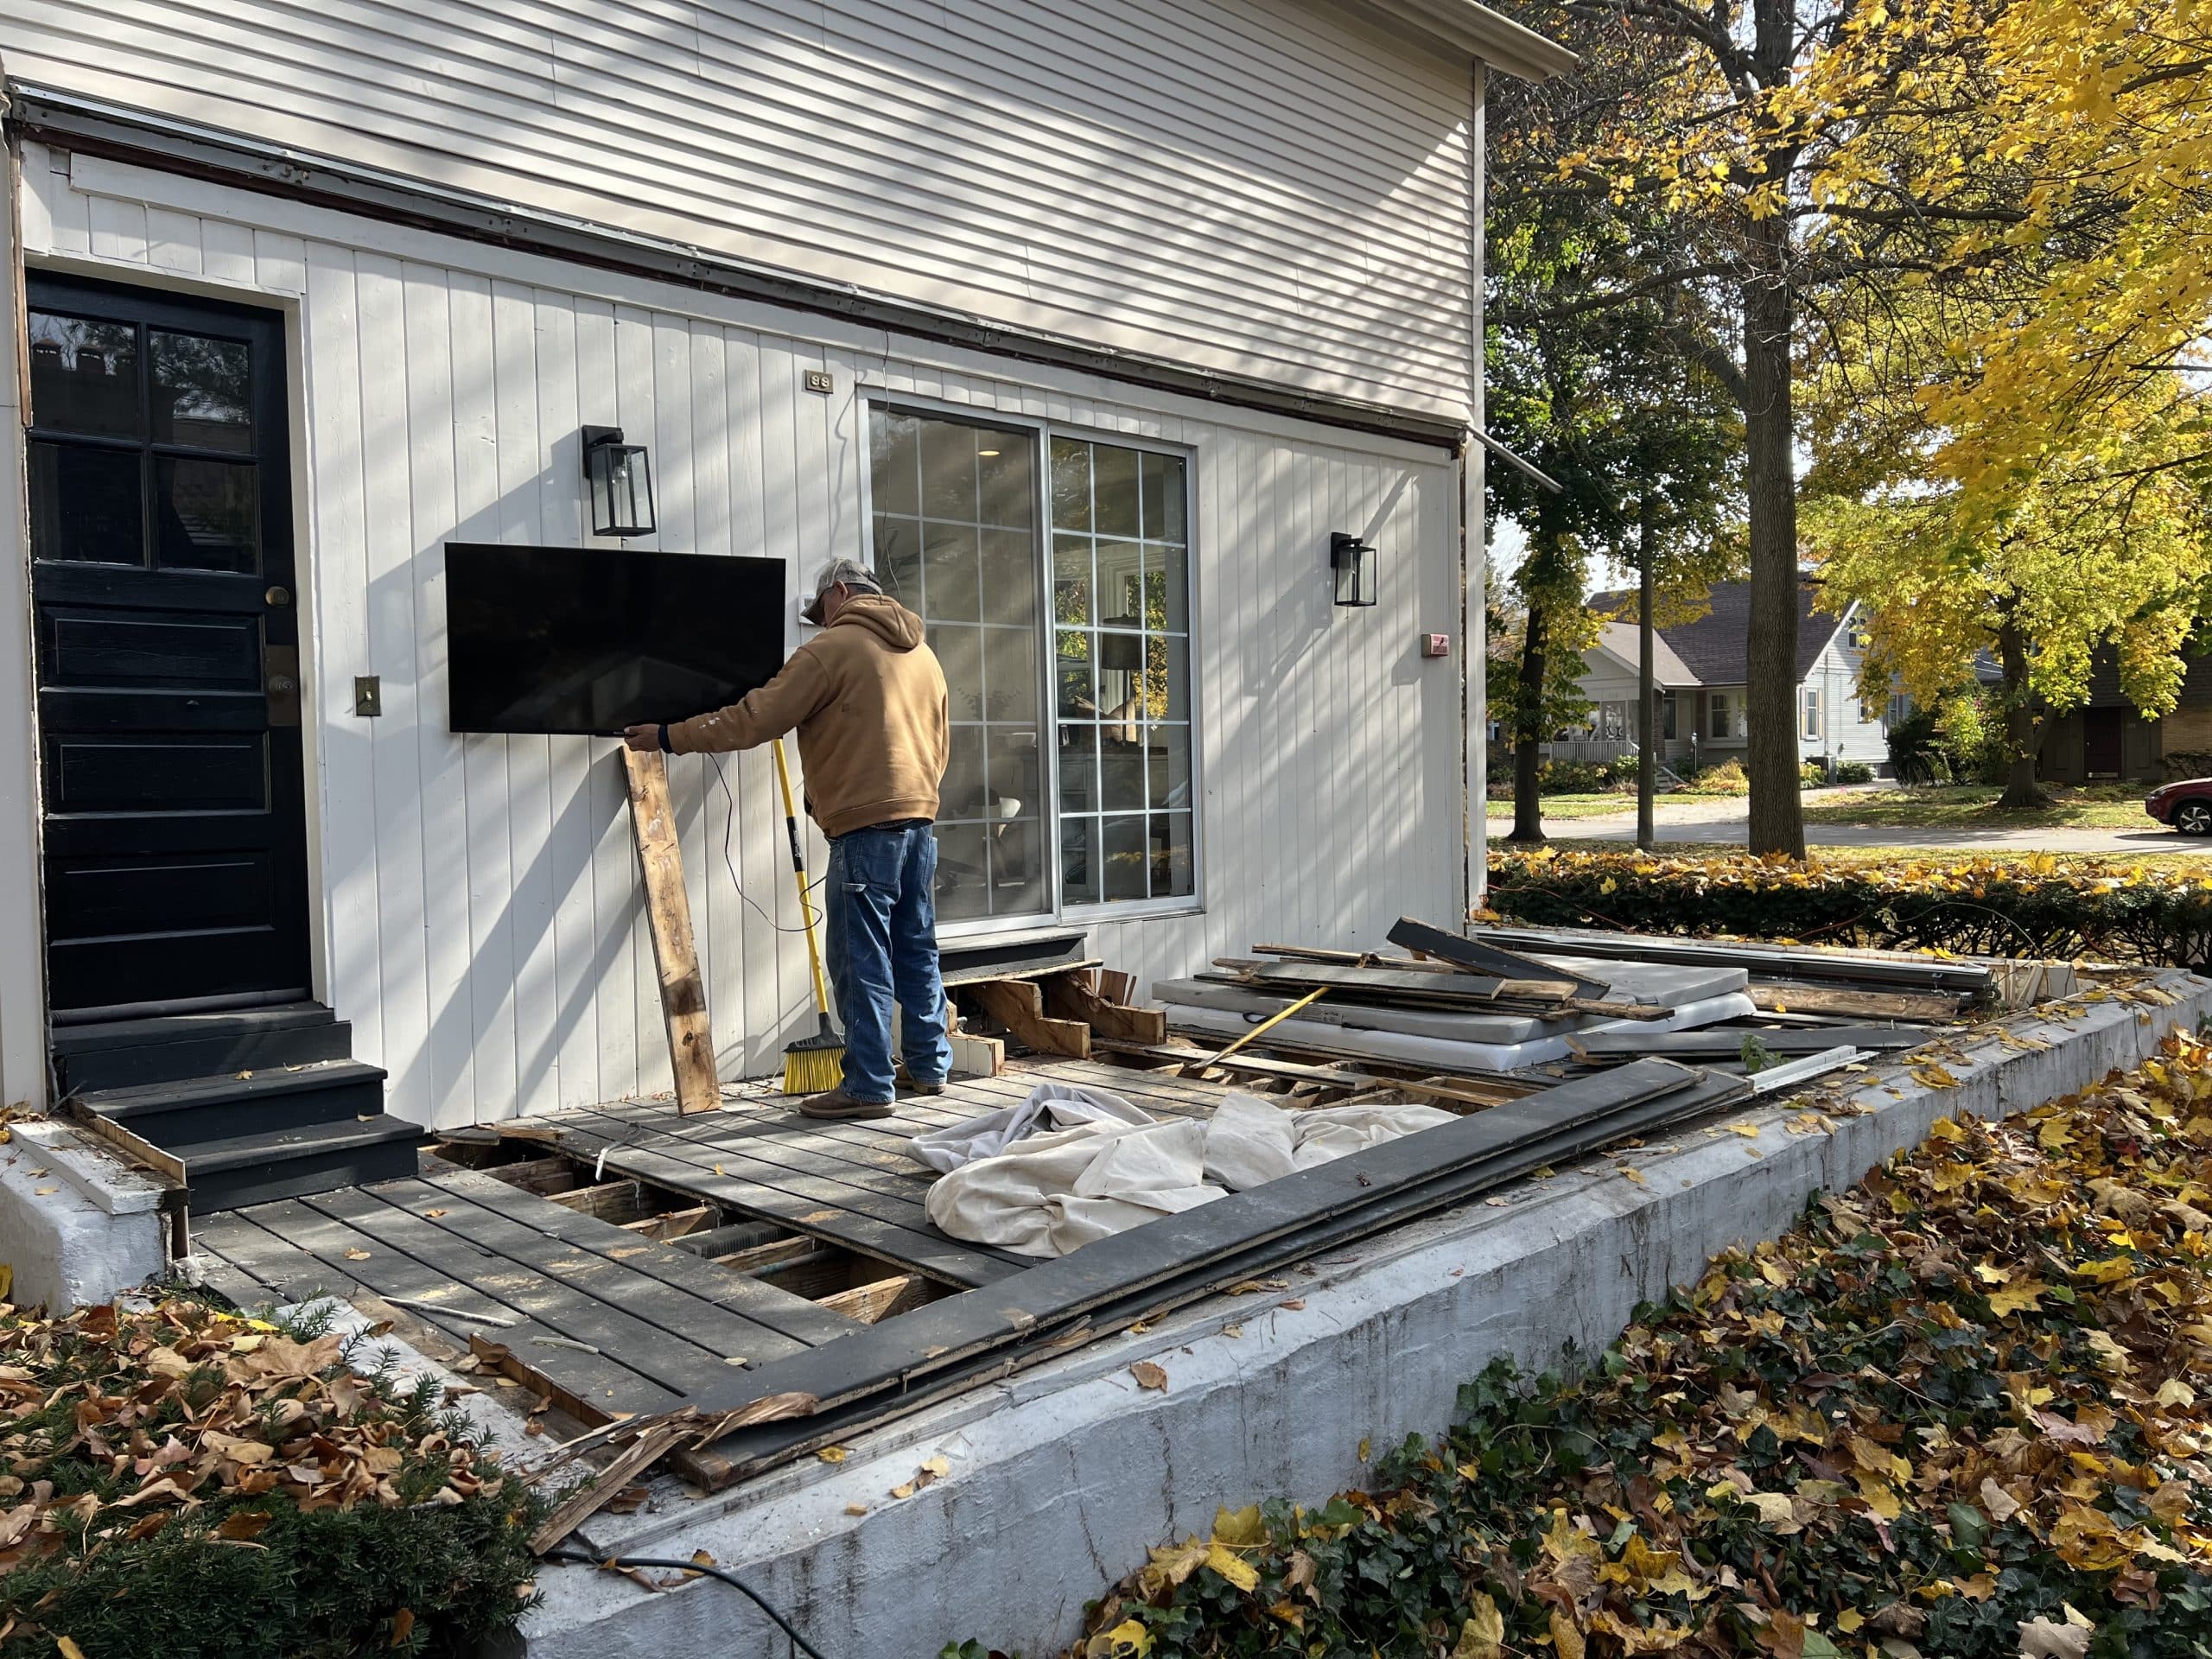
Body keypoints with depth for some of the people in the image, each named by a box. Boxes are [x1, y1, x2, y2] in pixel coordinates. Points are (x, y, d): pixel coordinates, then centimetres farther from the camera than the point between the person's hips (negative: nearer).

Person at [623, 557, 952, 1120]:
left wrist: (671, 736, 0)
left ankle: (869, 1087, 2)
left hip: (865, 827, -8)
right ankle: (930, 1067, 23)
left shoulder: (832, 648, -5)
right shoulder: (923, 654, 18)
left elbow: (755, 719, -8)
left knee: (862, 960, -2)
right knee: (917, 949, 15)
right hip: (920, 820, 8)